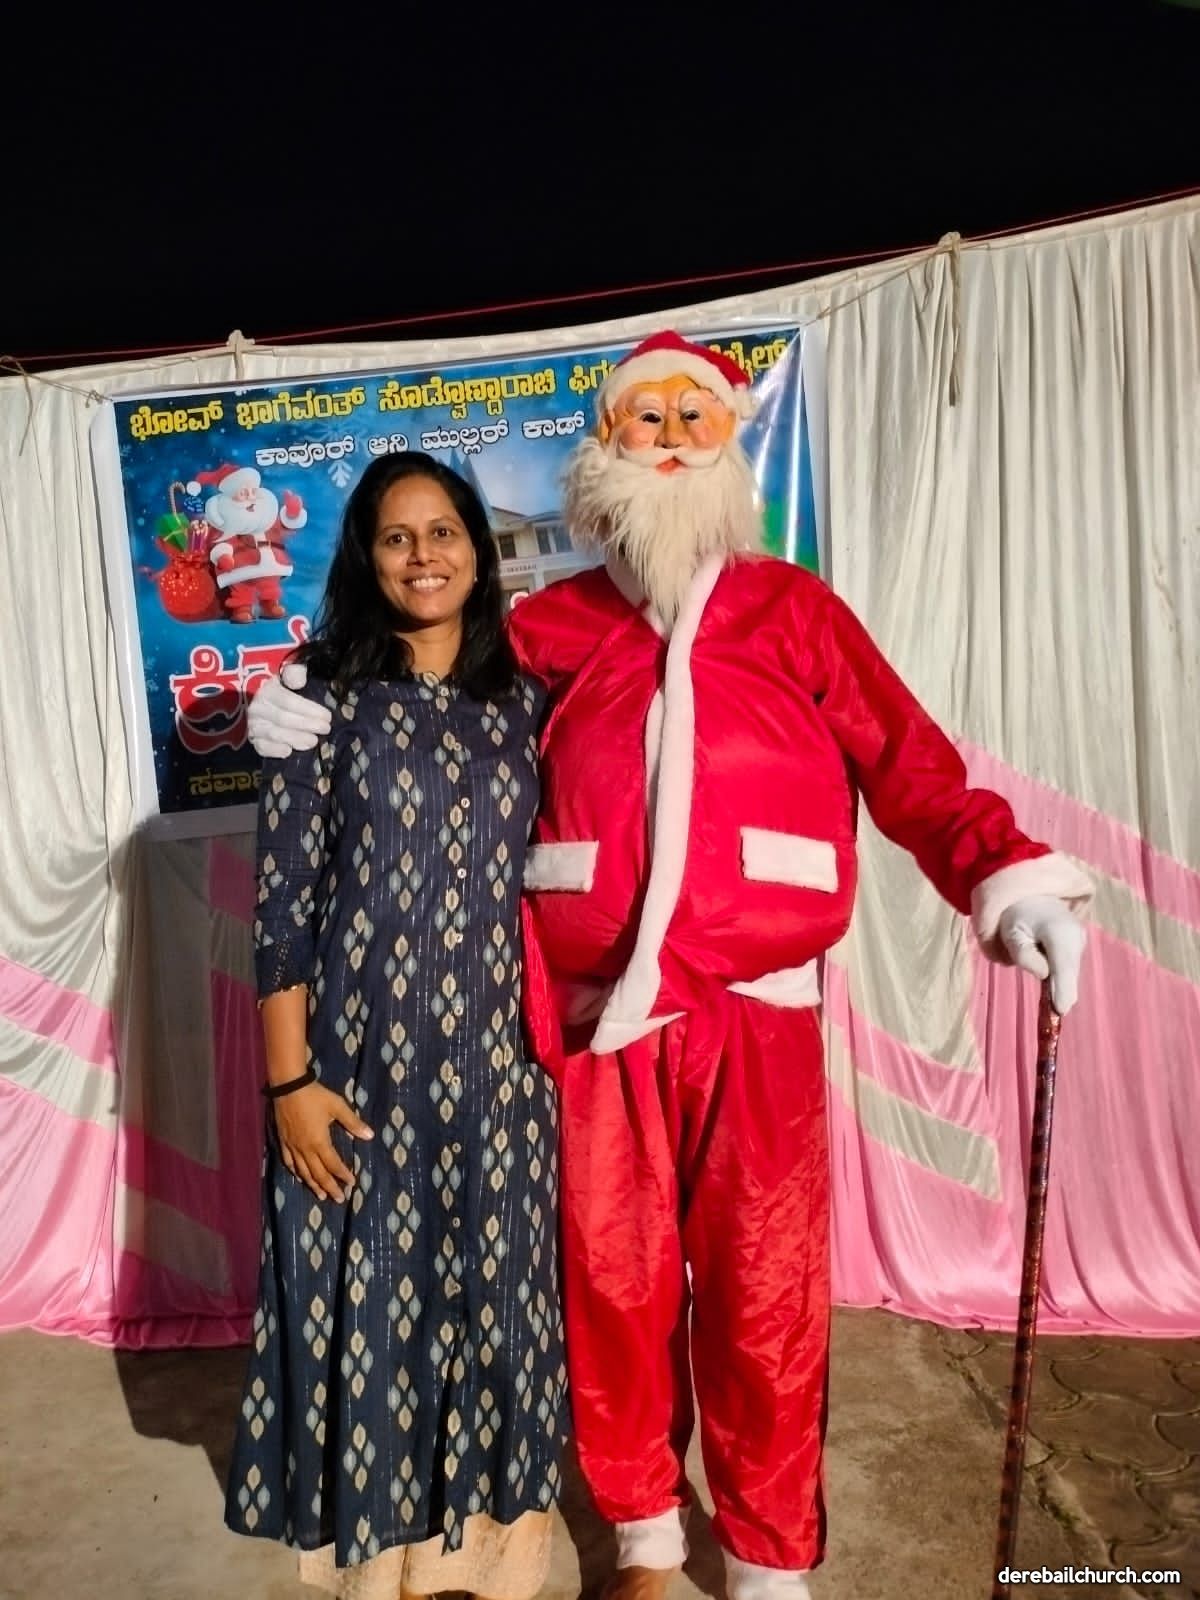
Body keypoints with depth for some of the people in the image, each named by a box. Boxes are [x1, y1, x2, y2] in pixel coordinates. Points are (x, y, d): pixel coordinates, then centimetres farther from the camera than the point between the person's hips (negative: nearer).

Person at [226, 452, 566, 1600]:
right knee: (370, 1293, 11)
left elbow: (542, 879, 9)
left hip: (495, 1058, 3)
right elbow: (284, 895, -7)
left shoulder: (521, 699, 5)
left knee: (489, 1290, 14)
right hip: (362, 1053, -3)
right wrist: (290, 1077, -9)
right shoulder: (328, 693, -5)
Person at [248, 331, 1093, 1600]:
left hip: (756, 1016, -1)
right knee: (611, 1283, 13)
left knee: (763, 1294, 9)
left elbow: (909, 767, 0)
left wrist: (1008, 875, -13)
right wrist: (316, 708, -2)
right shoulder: (551, 627, 8)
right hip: (599, 1022, 1)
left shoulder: (793, 609, 5)